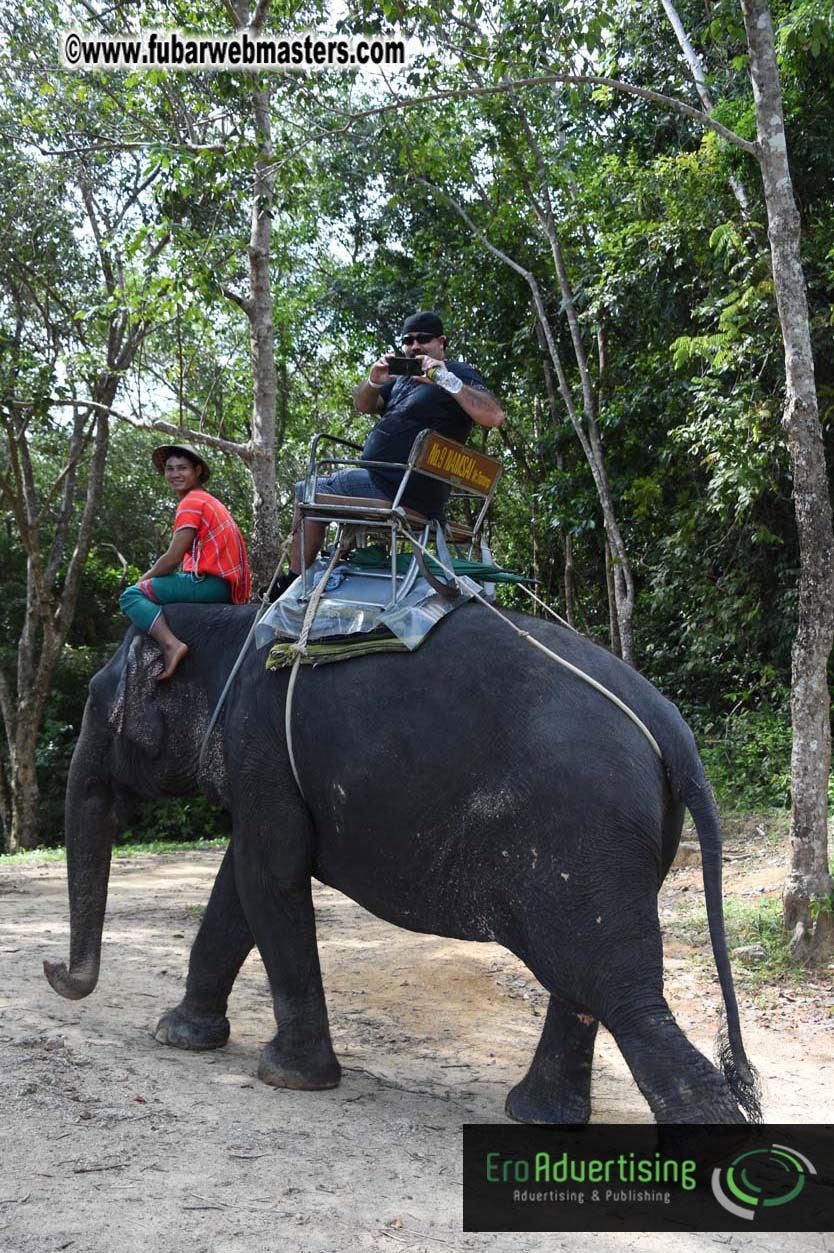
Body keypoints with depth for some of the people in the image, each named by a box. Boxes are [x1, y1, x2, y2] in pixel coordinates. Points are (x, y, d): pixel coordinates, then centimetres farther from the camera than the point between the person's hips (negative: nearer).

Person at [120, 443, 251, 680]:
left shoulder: (192, 502, -6)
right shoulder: (209, 501, 25)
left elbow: (173, 558, -11)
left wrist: (142, 580, 4)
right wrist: (149, 578, 17)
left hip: (212, 583, -10)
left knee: (131, 595, -12)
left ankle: (171, 644, -31)